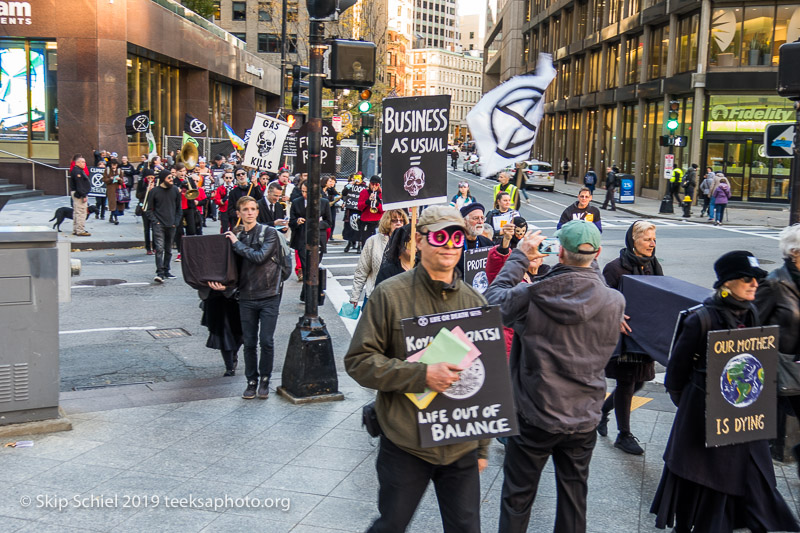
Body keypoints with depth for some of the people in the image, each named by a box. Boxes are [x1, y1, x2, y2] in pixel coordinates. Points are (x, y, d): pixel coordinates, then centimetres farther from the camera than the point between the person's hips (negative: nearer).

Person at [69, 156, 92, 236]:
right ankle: (80, 231, -10)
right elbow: (79, 184, -22)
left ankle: (75, 230, 21)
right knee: (81, 212, -10)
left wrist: (85, 194, 20)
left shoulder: (79, 170, 18)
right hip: (80, 195, -12)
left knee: (76, 212, 14)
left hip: (77, 194, 12)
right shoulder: (77, 171, -16)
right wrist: (83, 195, -23)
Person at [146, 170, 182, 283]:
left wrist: (176, 222, 3)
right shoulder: (154, 191, 0)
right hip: (159, 225, -3)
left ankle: (166, 271, 22)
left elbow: (178, 209, 14)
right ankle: (159, 273, -19)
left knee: (168, 250, 11)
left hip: (171, 226, 4)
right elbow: (149, 209, 4)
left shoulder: (175, 190, 7)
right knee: (159, 248, -14)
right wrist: (155, 221, -8)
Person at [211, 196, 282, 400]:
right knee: (249, 343, 7)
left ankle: (265, 380, 15)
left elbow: (260, 257, -19)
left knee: (266, 341, -2)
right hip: (246, 297, 3)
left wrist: (237, 244, -10)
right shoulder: (236, 237, 9)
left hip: (269, 295, -3)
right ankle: (252, 381, 20)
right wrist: (224, 285, -8)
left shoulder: (270, 233, -4)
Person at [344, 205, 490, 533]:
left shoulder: (474, 301, 5)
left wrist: (482, 447, 14)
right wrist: (422, 375, -21)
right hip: (405, 445, -3)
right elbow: (358, 361, -10)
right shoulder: (391, 294, -7)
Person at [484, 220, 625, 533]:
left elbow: (493, 299, -1)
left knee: (517, 498, 14)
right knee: (573, 498, 18)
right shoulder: (615, 302, -13)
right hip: (583, 420, 2)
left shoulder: (530, 297, -20)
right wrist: (589, 266, 13)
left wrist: (519, 257, 8)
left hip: (534, 417, -2)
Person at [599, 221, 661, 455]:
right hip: (623, 335, -6)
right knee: (626, 382, 0)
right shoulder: (616, 267, -11)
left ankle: (602, 409, 36)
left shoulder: (653, 266, 8)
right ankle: (624, 436, 12)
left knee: (638, 381, 12)